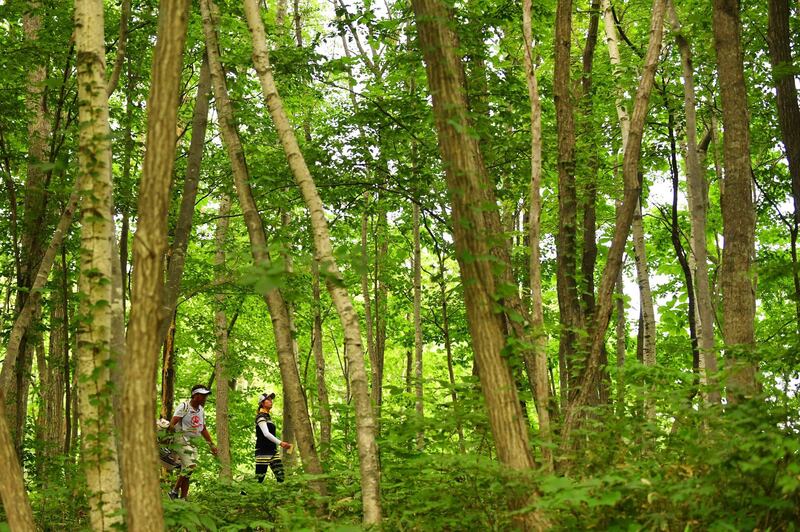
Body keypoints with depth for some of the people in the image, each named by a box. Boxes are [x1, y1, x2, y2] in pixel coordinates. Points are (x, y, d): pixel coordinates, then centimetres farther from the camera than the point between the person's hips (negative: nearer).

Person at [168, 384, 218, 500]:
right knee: (190, 466, -22)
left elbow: (203, 429, 24)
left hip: (193, 442, 8)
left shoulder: (201, 411, 14)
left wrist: (211, 444, 22)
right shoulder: (184, 407, -9)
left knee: (186, 471, 5)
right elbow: (172, 424, -16)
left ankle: (183, 498, 7)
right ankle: (175, 492, -12)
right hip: (182, 440, -7)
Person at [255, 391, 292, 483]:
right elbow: (266, 434, -22)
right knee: (259, 479, -9)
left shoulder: (268, 416, 17)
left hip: (272, 451, 9)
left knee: (280, 476, 0)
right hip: (263, 451, -9)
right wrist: (280, 443, -31)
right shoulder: (260, 416, -10)